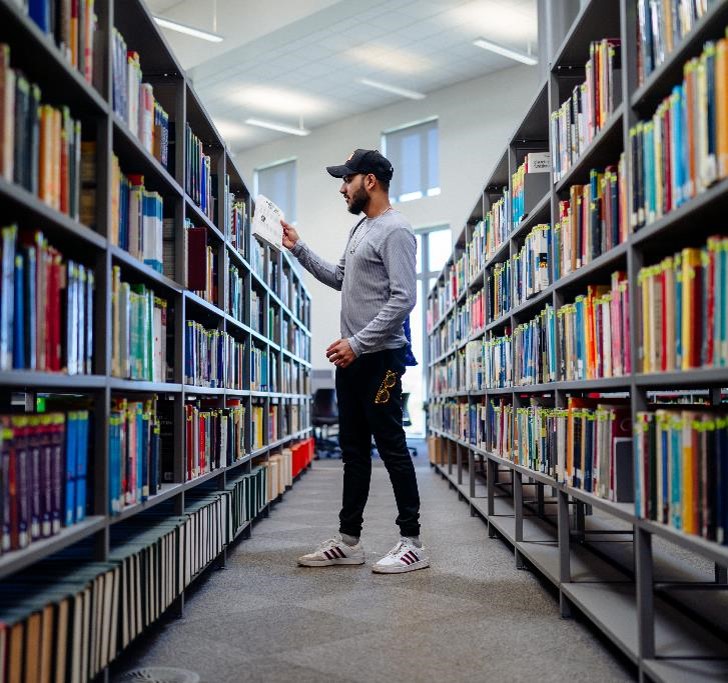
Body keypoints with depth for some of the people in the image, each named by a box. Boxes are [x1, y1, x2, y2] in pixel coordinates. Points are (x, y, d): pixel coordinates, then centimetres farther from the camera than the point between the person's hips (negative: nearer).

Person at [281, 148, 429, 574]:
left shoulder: (395, 230, -12)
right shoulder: (361, 229, 17)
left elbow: (403, 299, -20)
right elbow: (341, 279, 25)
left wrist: (358, 342, -22)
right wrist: (299, 249, 21)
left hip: (380, 357, -10)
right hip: (352, 357, 10)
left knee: (391, 447, -4)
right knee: (353, 450, 12)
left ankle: (412, 542, 5)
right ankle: (349, 541, 19)